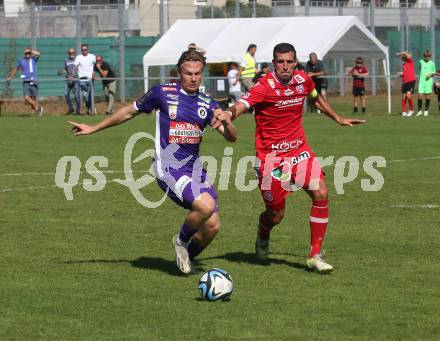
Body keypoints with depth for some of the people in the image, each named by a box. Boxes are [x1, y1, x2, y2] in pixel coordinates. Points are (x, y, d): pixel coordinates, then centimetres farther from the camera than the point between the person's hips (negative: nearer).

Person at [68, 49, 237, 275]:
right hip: (168, 169, -5)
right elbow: (129, 112, 11)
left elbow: (231, 138, 7)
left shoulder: (207, 104, 9)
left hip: (194, 167, 5)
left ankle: (187, 257, 28)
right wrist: (93, 129, 18)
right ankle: (181, 241, 1)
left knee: (212, 226, -2)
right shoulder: (162, 93, -2)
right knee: (205, 205, -28)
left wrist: (226, 121, -16)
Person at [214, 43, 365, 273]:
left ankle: (315, 256, -5)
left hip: (299, 150, 5)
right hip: (271, 156, -5)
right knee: (276, 215, 1)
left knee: (321, 194, -15)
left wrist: (339, 119, 28)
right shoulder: (265, 87, -18)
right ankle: (263, 235, 40)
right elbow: (239, 107, -33)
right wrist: (227, 115, -55)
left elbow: (316, 98, 24)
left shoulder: (303, 80, 0)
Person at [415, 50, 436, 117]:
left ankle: (426, 110, 13)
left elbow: (434, 72, 9)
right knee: (420, 95, -7)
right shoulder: (421, 62, 6)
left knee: (427, 95, 1)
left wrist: (431, 73, -10)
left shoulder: (432, 63, 4)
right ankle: (420, 110, 2)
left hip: (428, 81, -1)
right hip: (421, 81, 1)